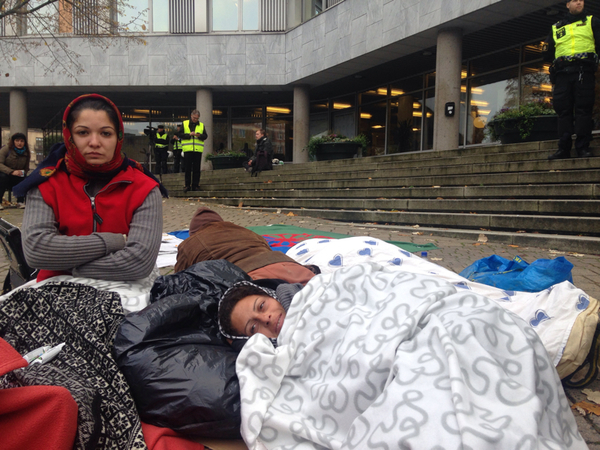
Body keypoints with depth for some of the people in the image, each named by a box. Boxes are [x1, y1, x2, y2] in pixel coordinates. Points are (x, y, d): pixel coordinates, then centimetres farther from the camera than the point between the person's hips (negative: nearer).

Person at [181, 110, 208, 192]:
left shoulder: (202, 125, 14)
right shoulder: (185, 124, 9)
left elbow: (205, 136, 6)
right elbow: (180, 134, 1)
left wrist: (199, 135, -14)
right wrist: (189, 134, -14)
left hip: (198, 150, 1)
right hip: (187, 149, -1)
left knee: (196, 168, 2)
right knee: (188, 168, 0)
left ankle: (195, 185, 8)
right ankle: (187, 185, 6)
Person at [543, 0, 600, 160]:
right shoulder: (556, 28, 24)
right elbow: (547, 55, 24)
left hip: (584, 71, -2)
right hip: (562, 73, 2)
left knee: (583, 109, -8)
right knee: (563, 110, -4)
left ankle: (583, 147, -9)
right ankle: (563, 149, -4)